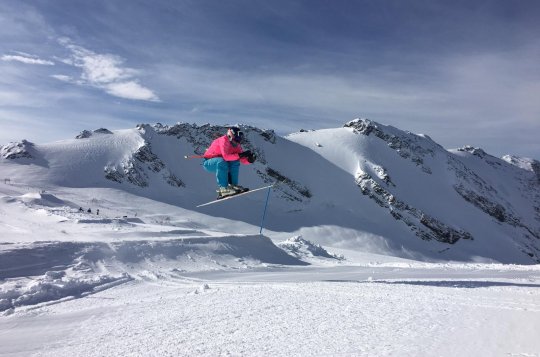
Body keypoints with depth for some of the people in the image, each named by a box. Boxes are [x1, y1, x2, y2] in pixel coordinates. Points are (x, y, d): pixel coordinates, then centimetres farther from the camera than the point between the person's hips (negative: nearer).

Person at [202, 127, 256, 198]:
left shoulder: (236, 145, -3)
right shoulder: (223, 140, -24)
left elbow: (243, 160, -5)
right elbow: (226, 156, -38)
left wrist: (249, 160, -25)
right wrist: (240, 155, -38)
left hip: (219, 163, 7)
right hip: (208, 163, -7)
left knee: (235, 162, -8)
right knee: (221, 162, -35)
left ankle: (233, 185, -6)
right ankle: (223, 189, -31)